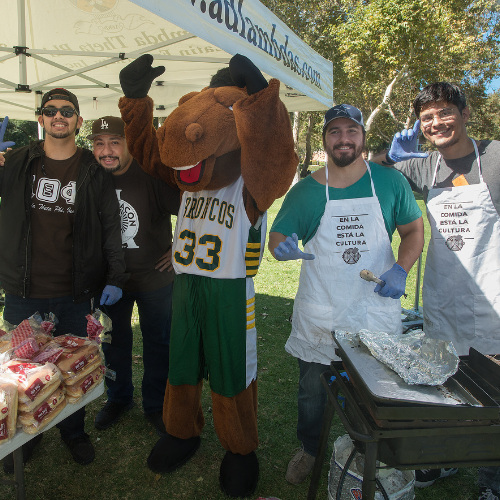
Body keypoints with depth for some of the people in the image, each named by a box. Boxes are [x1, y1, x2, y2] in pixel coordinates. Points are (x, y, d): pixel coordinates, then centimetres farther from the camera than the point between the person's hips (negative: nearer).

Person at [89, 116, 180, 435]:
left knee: (157, 343, 12)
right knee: (114, 340, 19)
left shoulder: (154, 175, -19)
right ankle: (119, 398, 42)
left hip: (154, 278, -3)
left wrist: (179, 248, -14)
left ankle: (155, 405, 33)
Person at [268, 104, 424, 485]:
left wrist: (401, 270, -9)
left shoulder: (390, 182, 0)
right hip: (319, 314, 0)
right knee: (312, 389, 13)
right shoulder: (306, 190, -1)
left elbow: (414, 229, 7)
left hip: (376, 309, 0)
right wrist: (281, 246, -22)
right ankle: (310, 450, 41)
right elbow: (277, 235, 2)